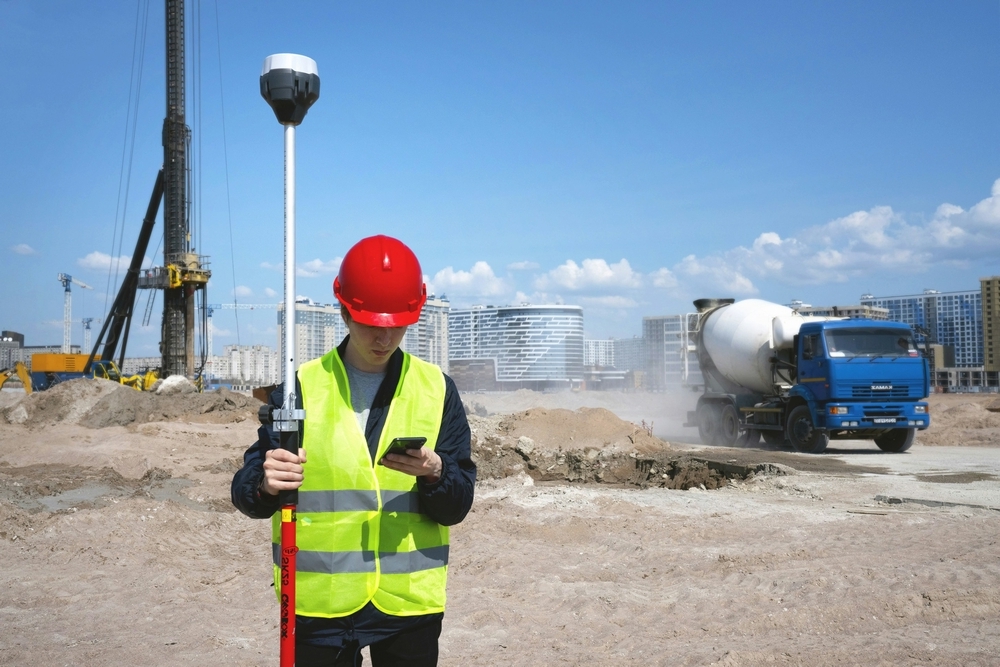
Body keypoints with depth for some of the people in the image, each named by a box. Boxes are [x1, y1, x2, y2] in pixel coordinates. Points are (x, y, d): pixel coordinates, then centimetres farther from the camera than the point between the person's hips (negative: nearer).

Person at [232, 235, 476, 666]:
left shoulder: (436, 389, 3)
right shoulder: (302, 386, 0)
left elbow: (457, 506, 0)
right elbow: (247, 493, -3)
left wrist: (435, 473, -21)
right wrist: (264, 484, -26)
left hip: (410, 601, 1)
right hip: (319, 600, 0)